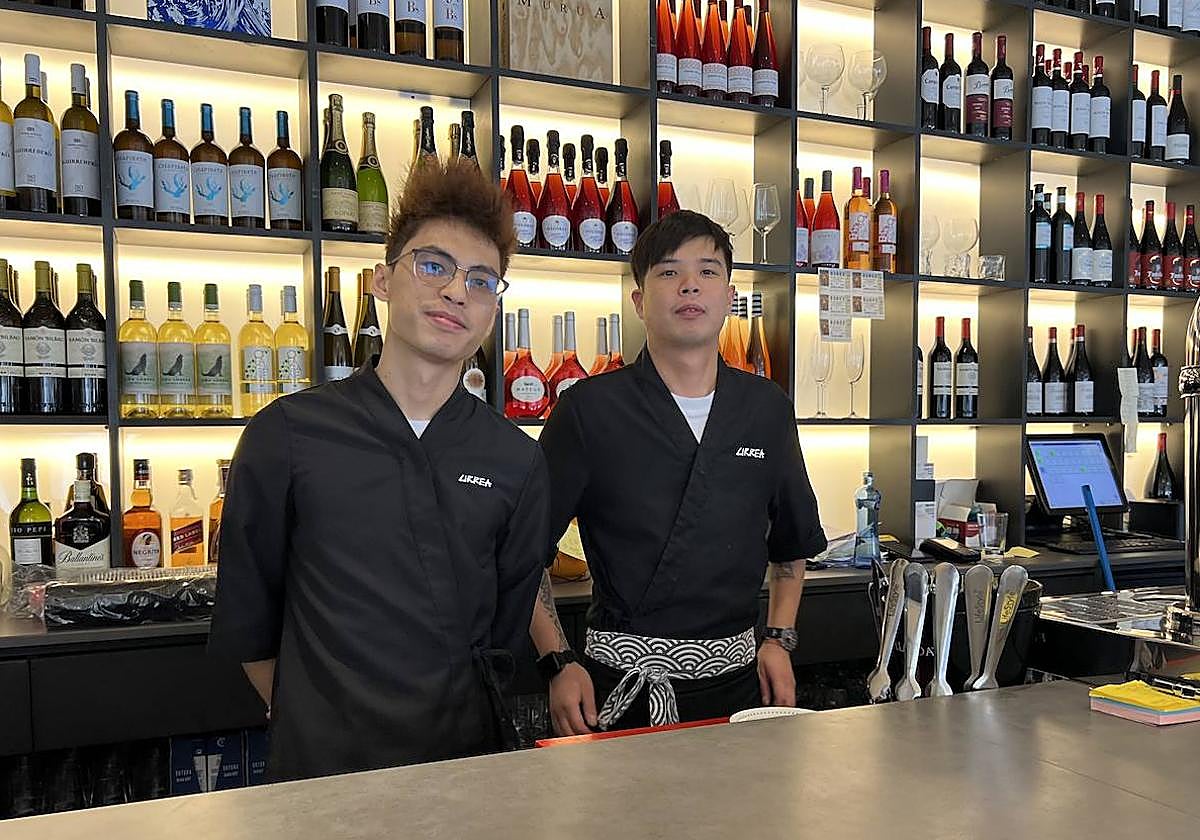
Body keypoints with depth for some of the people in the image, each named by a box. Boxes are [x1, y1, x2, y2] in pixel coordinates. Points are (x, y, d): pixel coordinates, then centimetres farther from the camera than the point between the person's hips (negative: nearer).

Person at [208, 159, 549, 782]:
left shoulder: (518, 463, -3)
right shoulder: (286, 436, -7)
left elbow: (506, 635, 4)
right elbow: (246, 623, 1)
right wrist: (316, 725, 4)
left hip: (468, 762, 2)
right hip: (321, 764, -1)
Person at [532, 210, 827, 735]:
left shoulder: (767, 407, 4)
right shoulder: (591, 408, -8)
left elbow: (793, 541, 17)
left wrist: (779, 639, 7)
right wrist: (558, 663, -11)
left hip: (736, 675, 4)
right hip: (620, 685, -3)